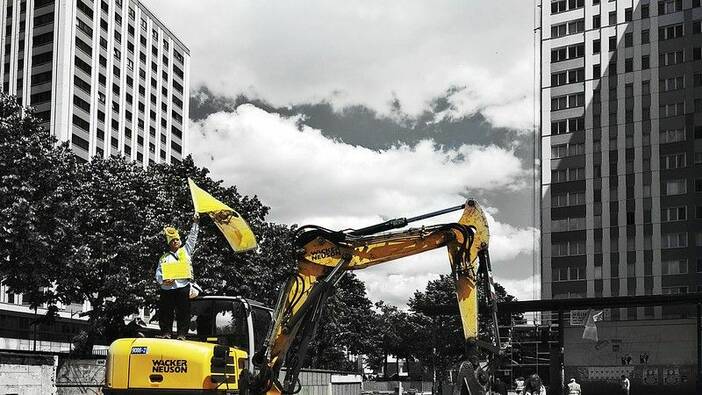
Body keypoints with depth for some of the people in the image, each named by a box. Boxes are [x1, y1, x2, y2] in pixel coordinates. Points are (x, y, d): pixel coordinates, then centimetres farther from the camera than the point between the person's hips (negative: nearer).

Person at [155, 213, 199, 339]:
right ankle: (166, 334, 4)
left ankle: (182, 335, -5)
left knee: (183, 313, -6)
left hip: (183, 288, -2)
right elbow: (158, 273, 11)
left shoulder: (185, 251, 19)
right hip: (167, 290, 2)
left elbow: (192, 238, 16)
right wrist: (163, 281, -9)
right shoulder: (164, 258, 20)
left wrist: (195, 223, 11)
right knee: (165, 314, -1)